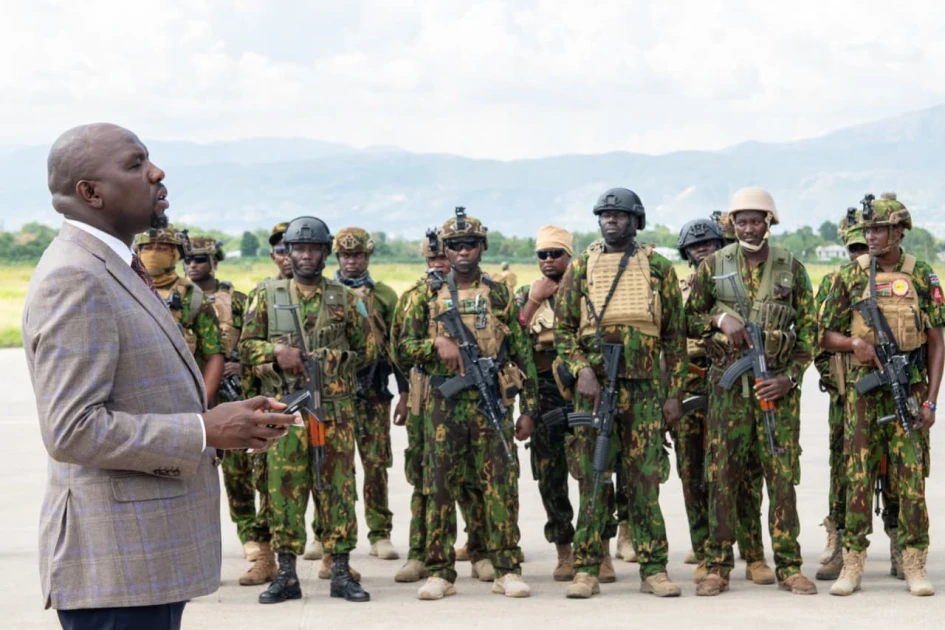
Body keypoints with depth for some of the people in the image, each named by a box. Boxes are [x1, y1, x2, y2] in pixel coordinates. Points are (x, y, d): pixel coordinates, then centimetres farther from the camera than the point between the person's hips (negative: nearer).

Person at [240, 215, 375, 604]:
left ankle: (340, 571, 8)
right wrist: (276, 351, -11)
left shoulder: (345, 298, 8)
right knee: (284, 491, 0)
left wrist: (334, 360, -1)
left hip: (335, 410, 0)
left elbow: (366, 350, 13)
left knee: (337, 488, 2)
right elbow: (245, 346, 7)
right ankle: (286, 575, 7)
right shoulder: (267, 295, 7)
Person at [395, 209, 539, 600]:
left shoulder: (499, 296, 8)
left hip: (493, 404, 0)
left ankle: (507, 571, 4)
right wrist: (436, 343, -13)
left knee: (501, 487, -2)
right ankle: (439, 573, 8)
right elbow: (403, 351, 7)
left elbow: (522, 354, 9)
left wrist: (529, 408, 3)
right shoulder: (427, 297, 8)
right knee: (441, 490, 2)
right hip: (443, 406, 0)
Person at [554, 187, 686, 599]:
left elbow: (675, 336, 8)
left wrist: (675, 392, 2)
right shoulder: (581, 268, 8)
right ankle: (587, 570, 6)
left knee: (645, 480, 1)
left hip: (645, 387, 0)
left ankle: (654, 570, 6)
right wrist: (582, 370, -10)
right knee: (592, 478, 2)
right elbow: (563, 329, 7)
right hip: (594, 386, 0)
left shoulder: (658, 268, 8)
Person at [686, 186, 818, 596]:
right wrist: (718, 319, -10)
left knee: (782, 476, 0)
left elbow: (808, 330, 6)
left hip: (778, 384, 0)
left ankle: (788, 566, 7)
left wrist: (790, 377, -6)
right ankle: (718, 566, 6)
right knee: (722, 475, 0)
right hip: (728, 382, 0)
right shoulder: (712, 267, 5)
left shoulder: (791, 268, 5)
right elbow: (688, 320, 11)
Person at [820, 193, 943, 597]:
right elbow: (825, 336, 9)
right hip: (863, 392, 1)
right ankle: (853, 564, 7)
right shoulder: (850, 276, 5)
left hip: (909, 392, -1)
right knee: (857, 477, 1)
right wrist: (854, 343, -14)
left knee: (912, 478, -1)